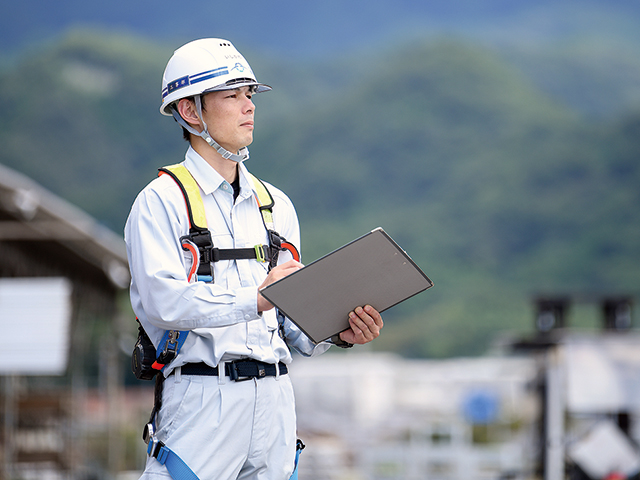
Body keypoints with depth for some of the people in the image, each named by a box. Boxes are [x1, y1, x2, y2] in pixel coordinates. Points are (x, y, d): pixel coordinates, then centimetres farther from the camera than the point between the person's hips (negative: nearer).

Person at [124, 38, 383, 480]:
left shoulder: (275, 205, 19)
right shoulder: (161, 202, -1)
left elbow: (291, 317, 17)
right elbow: (161, 301, -16)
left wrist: (338, 334, -3)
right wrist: (254, 300, -22)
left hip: (273, 395, 6)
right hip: (202, 393, -5)